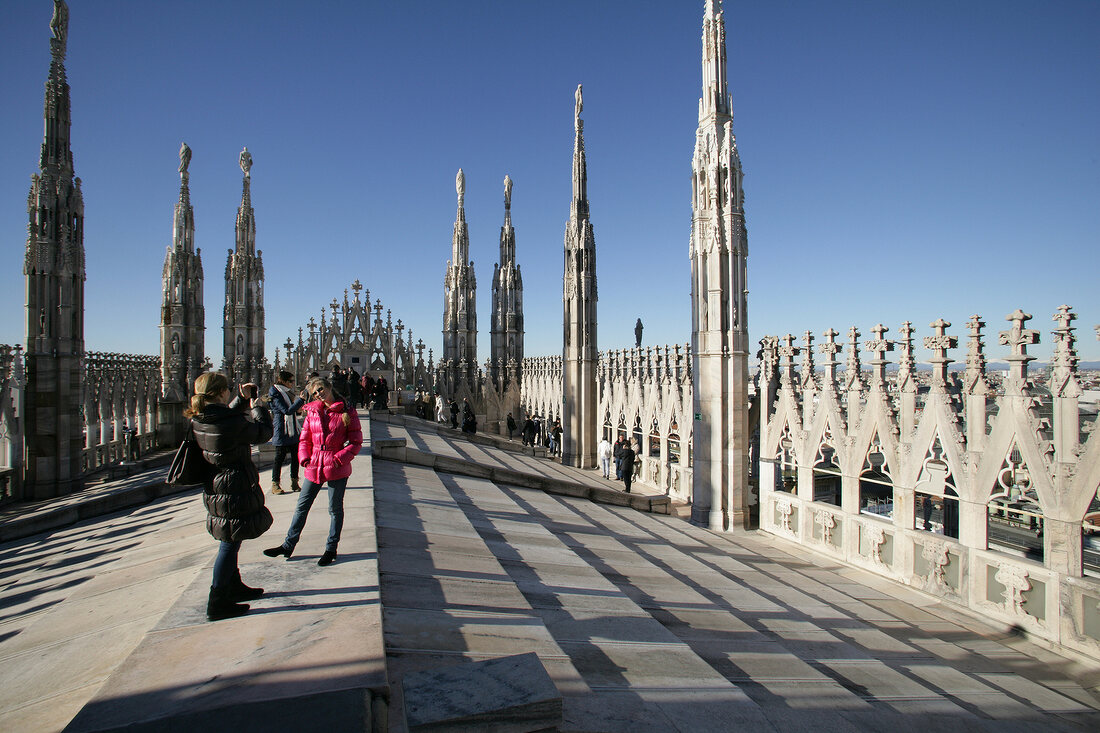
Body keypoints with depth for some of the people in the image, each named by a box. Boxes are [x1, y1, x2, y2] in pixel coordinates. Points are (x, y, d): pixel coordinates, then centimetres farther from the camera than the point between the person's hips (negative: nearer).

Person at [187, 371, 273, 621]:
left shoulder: (199, 420, 0)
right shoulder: (232, 422, -26)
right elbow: (264, 432, -11)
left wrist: (242, 399, 18)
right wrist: (258, 408, 4)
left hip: (214, 487, 9)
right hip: (234, 491, -9)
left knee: (229, 542, 23)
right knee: (229, 544, 3)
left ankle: (235, 587, 40)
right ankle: (217, 604, 13)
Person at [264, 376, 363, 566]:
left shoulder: (347, 413, -7)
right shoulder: (312, 412, 6)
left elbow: (356, 442, -5)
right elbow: (305, 439, 14)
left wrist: (339, 458, -15)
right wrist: (305, 458, -1)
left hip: (337, 468, -4)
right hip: (314, 467, 4)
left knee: (335, 509, 9)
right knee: (302, 506, 13)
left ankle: (331, 549, 24)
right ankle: (288, 545, 27)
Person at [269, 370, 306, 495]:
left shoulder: (287, 393, 14)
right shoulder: (276, 394, -12)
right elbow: (287, 410, -22)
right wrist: (300, 399, -21)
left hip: (293, 431, 8)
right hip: (282, 433, -8)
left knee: (295, 456, 7)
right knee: (280, 457, 0)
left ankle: (294, 482, 17)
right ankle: (275, 485, 9)